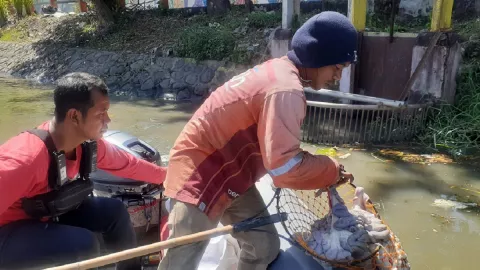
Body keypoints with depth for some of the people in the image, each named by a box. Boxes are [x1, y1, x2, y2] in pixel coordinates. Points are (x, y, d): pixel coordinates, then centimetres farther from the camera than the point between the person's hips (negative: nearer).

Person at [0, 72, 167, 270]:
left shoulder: (88, 144, -11)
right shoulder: (27, 157, -36)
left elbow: (129, 165, 6)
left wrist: (166, 176, 16)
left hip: (45, 214, 8)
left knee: (114, 211, 2)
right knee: (84, 245, -28)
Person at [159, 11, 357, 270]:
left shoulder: (277, 70, 5)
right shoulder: (285, 90, -26)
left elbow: (276, 148, 13)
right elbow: (284, 166, -31)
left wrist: (320, 170, 4)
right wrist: (332, 170, -14)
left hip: (229, 172, 10)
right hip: (201, 174, -10)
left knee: (265, 248, 11)